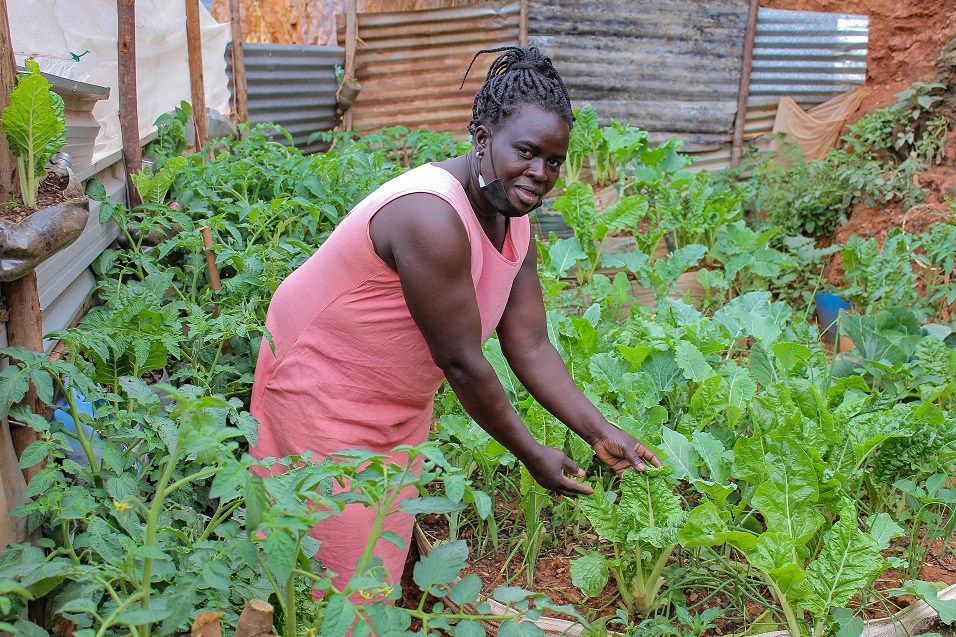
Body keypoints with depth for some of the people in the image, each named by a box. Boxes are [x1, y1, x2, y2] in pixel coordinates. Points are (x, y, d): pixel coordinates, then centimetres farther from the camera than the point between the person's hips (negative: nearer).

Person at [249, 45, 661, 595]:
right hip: (323, 383, -8)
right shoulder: (433, 219, -33)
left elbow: (530, 348, -3)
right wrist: (530, 454, -18)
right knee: (345, 560, 1)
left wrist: (601, 433, -10)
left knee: (391, 543, 20)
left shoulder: (516, 226, -4)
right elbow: (462, 362, -29)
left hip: (402, 396, 9)